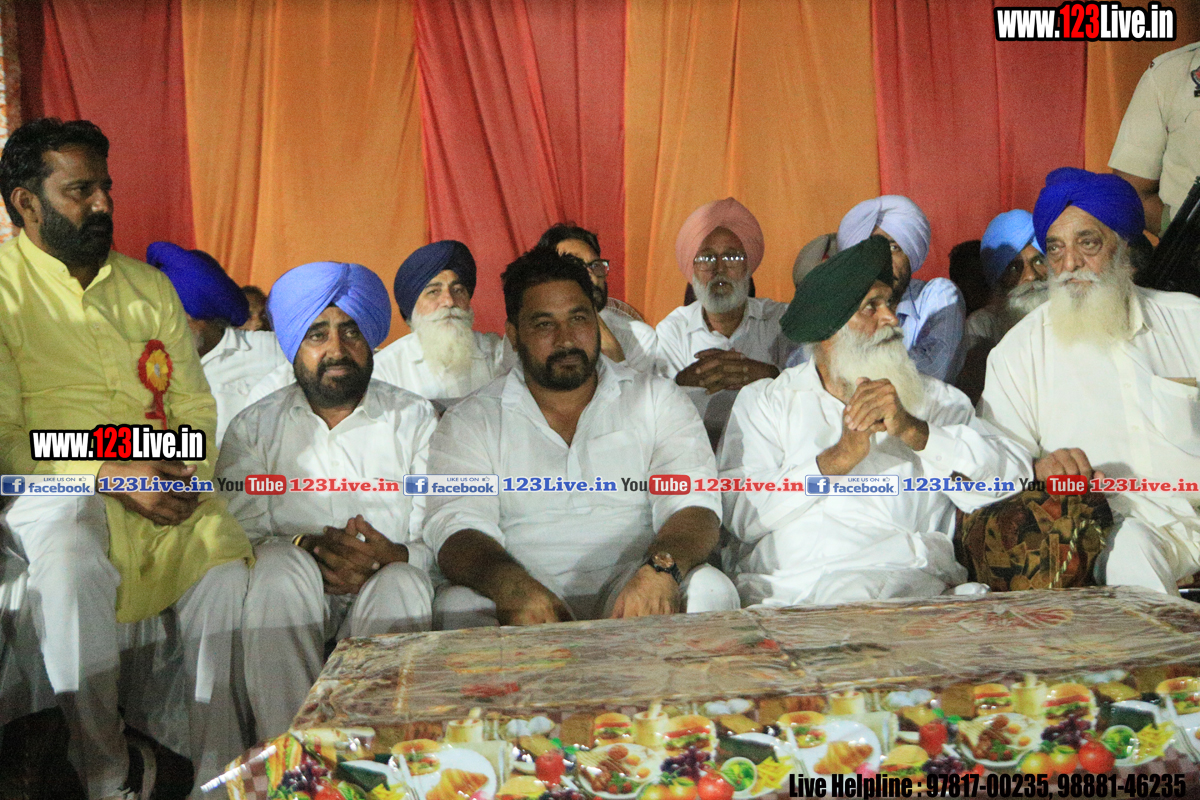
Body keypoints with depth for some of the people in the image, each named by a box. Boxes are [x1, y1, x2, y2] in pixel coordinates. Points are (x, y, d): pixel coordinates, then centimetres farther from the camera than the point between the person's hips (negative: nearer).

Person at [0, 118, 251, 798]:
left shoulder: (149, 287, 17)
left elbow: (195, 402, 15)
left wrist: (186, 473, -7)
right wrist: (111, 472, -19)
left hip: (163, 486, 4)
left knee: (225, 562, -25)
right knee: (71, 548, -37)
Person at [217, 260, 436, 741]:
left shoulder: (415, 419, 8)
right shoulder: (255, 427, 11)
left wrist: (393, 554, -23)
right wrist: (307, 548, -23)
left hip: (382, 586, 0)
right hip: (291, 595, 1)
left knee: (404, 585, -33)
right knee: (280, 567, -32)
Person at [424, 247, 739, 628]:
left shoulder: (656, 400, 13)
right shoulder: (469, 423, 10)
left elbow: (692, 505, 0)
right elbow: (458, 528, -5)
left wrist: (661, 569, -25)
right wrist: (510, 585, -30)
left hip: (632, 599, 1)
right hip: (527, 610, -1)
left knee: (708, 589, -30)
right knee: (456, 606, -32)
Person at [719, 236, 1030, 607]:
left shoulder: (937, 399, 21)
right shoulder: (763, 402, 16)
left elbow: (1013, 476, 3)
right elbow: (738, 514, 0)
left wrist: (913, 430, -9)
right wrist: (838, 457, -8)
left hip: (913, 579, 0)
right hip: (792, 586, 0)